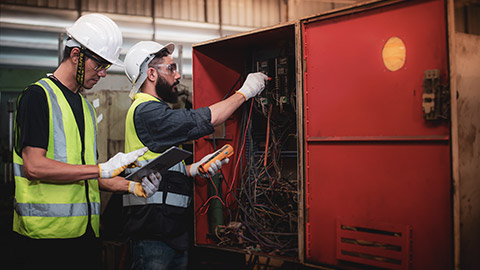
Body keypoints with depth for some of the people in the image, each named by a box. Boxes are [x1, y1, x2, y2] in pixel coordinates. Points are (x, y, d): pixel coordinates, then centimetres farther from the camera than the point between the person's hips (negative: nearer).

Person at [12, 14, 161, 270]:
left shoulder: (85, 106, 18)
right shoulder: (38, 95, -6)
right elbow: (34, 166, -18)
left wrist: (132, 186, 2)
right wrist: (103, 169, -18)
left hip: (86, 230, 7)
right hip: (46, 233, -7)